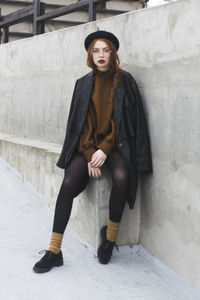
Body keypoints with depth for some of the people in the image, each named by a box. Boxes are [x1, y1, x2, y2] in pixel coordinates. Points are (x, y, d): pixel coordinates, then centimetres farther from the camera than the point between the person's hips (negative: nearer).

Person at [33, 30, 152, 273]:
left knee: (121, 177, -33)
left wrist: (104, 149, -14)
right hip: (86, 145, 2)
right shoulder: (83, 84, 6)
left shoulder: (125, 80, 1)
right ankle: (54, 251, -17)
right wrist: (90, 156, -9)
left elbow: (128, 120, -4)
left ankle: (110, 235, -9)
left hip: (115, 144, -1)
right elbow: (81, 123, 4)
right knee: (68, 184, -22)